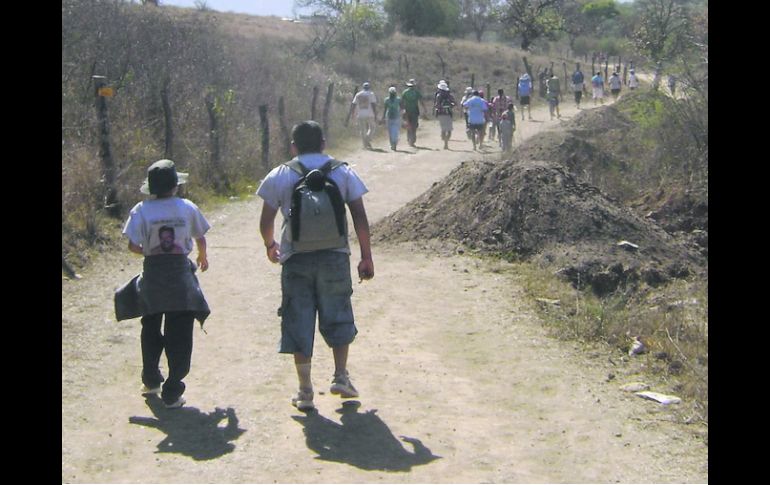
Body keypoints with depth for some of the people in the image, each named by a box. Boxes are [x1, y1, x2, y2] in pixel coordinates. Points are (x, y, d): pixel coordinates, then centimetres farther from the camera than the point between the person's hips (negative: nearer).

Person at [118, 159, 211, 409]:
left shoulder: (142, 210, -7)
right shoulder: (187, 208, -4)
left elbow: (132, 245, -11)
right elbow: (200, 238, 7)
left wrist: (145, 250, 11)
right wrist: (203, 257, 27)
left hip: (152, 277, 1)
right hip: (181, 275, -1)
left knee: (150, 330, 21)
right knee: (179, 335, 3)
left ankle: (151, 381, 32)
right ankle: (172, 393, 1)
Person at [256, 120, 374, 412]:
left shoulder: (279, 176, 2)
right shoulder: (343, 172, 4)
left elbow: (266, 222, 4)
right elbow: (360, 218, 0)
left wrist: (270, 246, 24)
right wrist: (366, 257, 7)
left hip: (296, 259, -1)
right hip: (335, 256, 1)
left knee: (299, 322, 6)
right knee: (338, 316, 19)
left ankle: (305, 392, 9)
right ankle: (341, 377, 20)